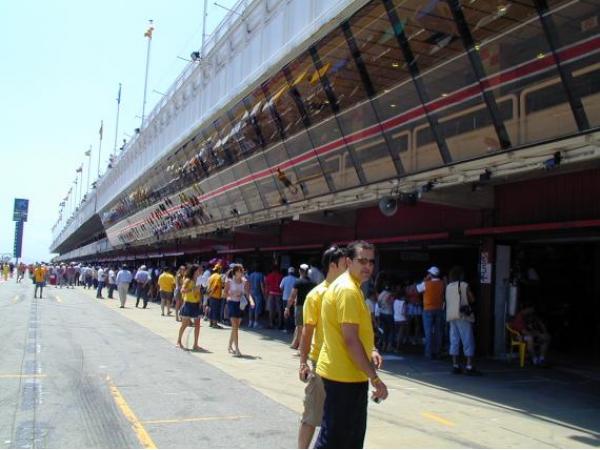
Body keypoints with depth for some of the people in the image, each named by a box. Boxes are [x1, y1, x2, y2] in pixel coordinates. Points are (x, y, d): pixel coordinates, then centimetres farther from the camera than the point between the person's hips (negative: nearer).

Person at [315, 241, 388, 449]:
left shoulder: (351, 287, 13)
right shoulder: (348, 290, -20)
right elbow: (350, 340, -24)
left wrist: (370, 350, 8)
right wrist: (375, 379, -20)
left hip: (350, 374, 10)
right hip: (345, 376, -10)